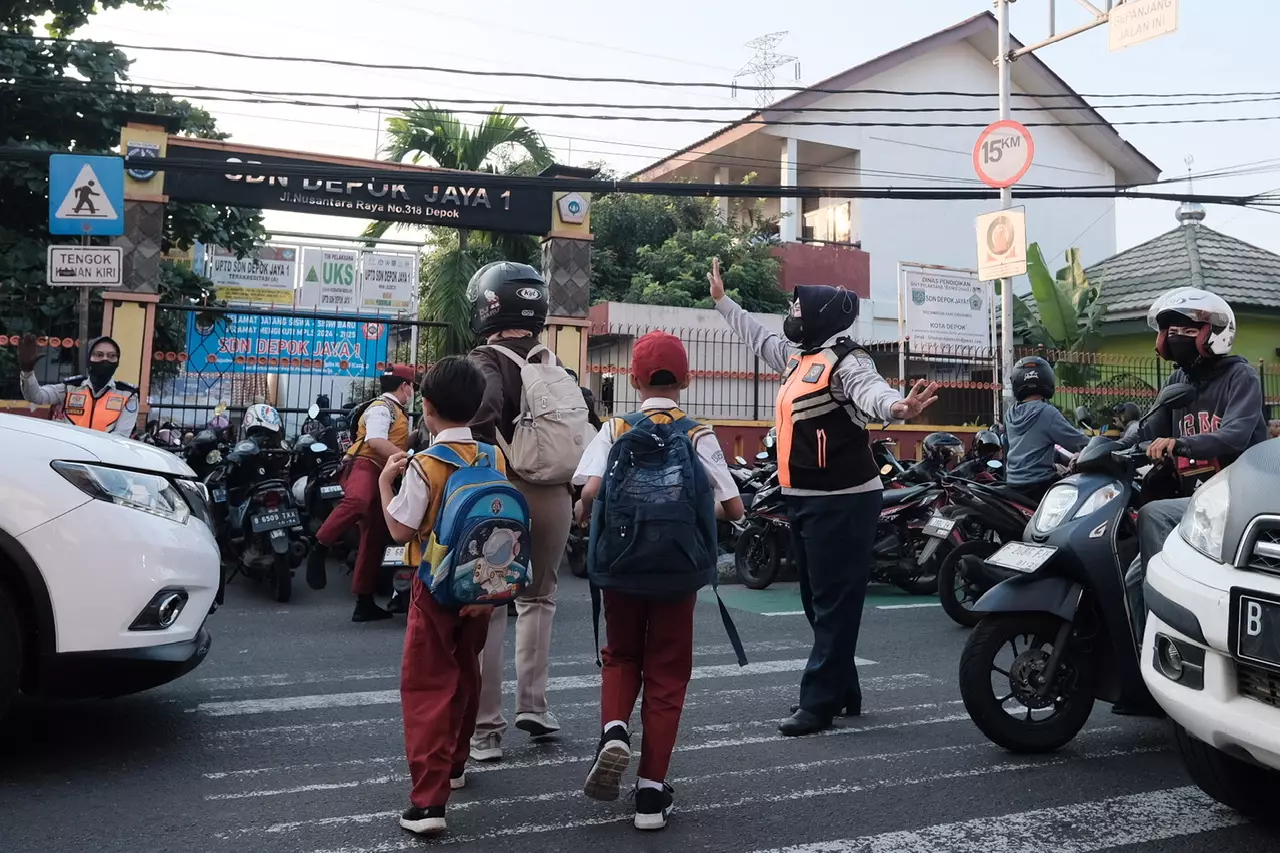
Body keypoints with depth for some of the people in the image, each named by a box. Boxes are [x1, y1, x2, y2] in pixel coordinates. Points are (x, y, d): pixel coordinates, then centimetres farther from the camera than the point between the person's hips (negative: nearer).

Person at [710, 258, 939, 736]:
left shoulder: (845, 361, -14)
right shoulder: (797, 356, 15)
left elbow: (870, 391, -35)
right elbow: (759, 337, 33)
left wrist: (897, 407, -58)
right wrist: (721, 299, 42)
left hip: (842, 501, -10)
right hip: (805, 500, 10)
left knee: (834, 604, -5)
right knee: (818, 601, 16)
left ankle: (819, 702, -1)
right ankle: (845, 692, 28)